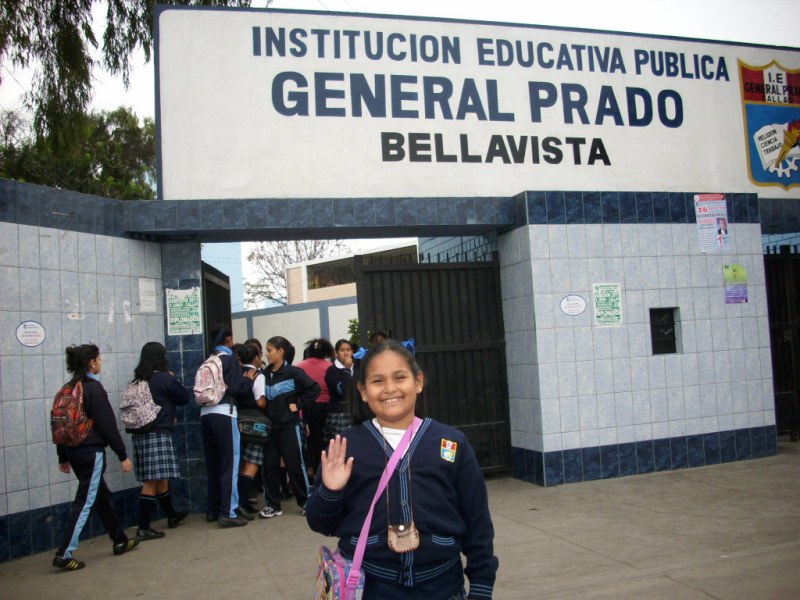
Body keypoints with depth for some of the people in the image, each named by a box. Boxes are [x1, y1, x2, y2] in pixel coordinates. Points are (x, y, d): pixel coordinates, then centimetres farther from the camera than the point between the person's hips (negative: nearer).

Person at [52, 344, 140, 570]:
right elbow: (108, 425, -15)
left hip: (74, 451, 9)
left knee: (101, 495, 17)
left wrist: (63, 457, 21)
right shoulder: (94, 388, -14)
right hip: (92, 451, -9)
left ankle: (120, 541, 29)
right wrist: (123, 455, -10)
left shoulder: (67, 389, 9)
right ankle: (64, 554, -4)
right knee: (85, 502, -3)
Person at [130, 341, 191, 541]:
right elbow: (184, 398, 1)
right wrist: (173, 379, 15)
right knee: (153, 481, -4)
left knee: (160, 478, 19)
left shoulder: (137, 380, 9)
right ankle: (143, 529, -5)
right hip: (158, 434, -7)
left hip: (140, 433, 7)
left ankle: (172, 515, 36)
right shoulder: (164, 378, -9)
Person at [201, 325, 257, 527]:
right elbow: (238, 390, -12)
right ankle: (228, 513, -5)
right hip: (224, 414, -7)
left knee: (213, 464, 14)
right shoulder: (230, 360, -5)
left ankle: (213, 510, 22)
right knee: (229, 464, -3)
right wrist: (248, 379, 7)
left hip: (206, 414, 7)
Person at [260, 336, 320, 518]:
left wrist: (299, 405, -11)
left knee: (295, 464, 3)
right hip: (271, 426, 5)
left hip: (289, 426, -5)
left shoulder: (293, 372, -9)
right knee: (270, 465, 6)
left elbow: (314, 389, -11)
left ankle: (306, 501, 18)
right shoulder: (265, 375, 5)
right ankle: (273, 505, 15)